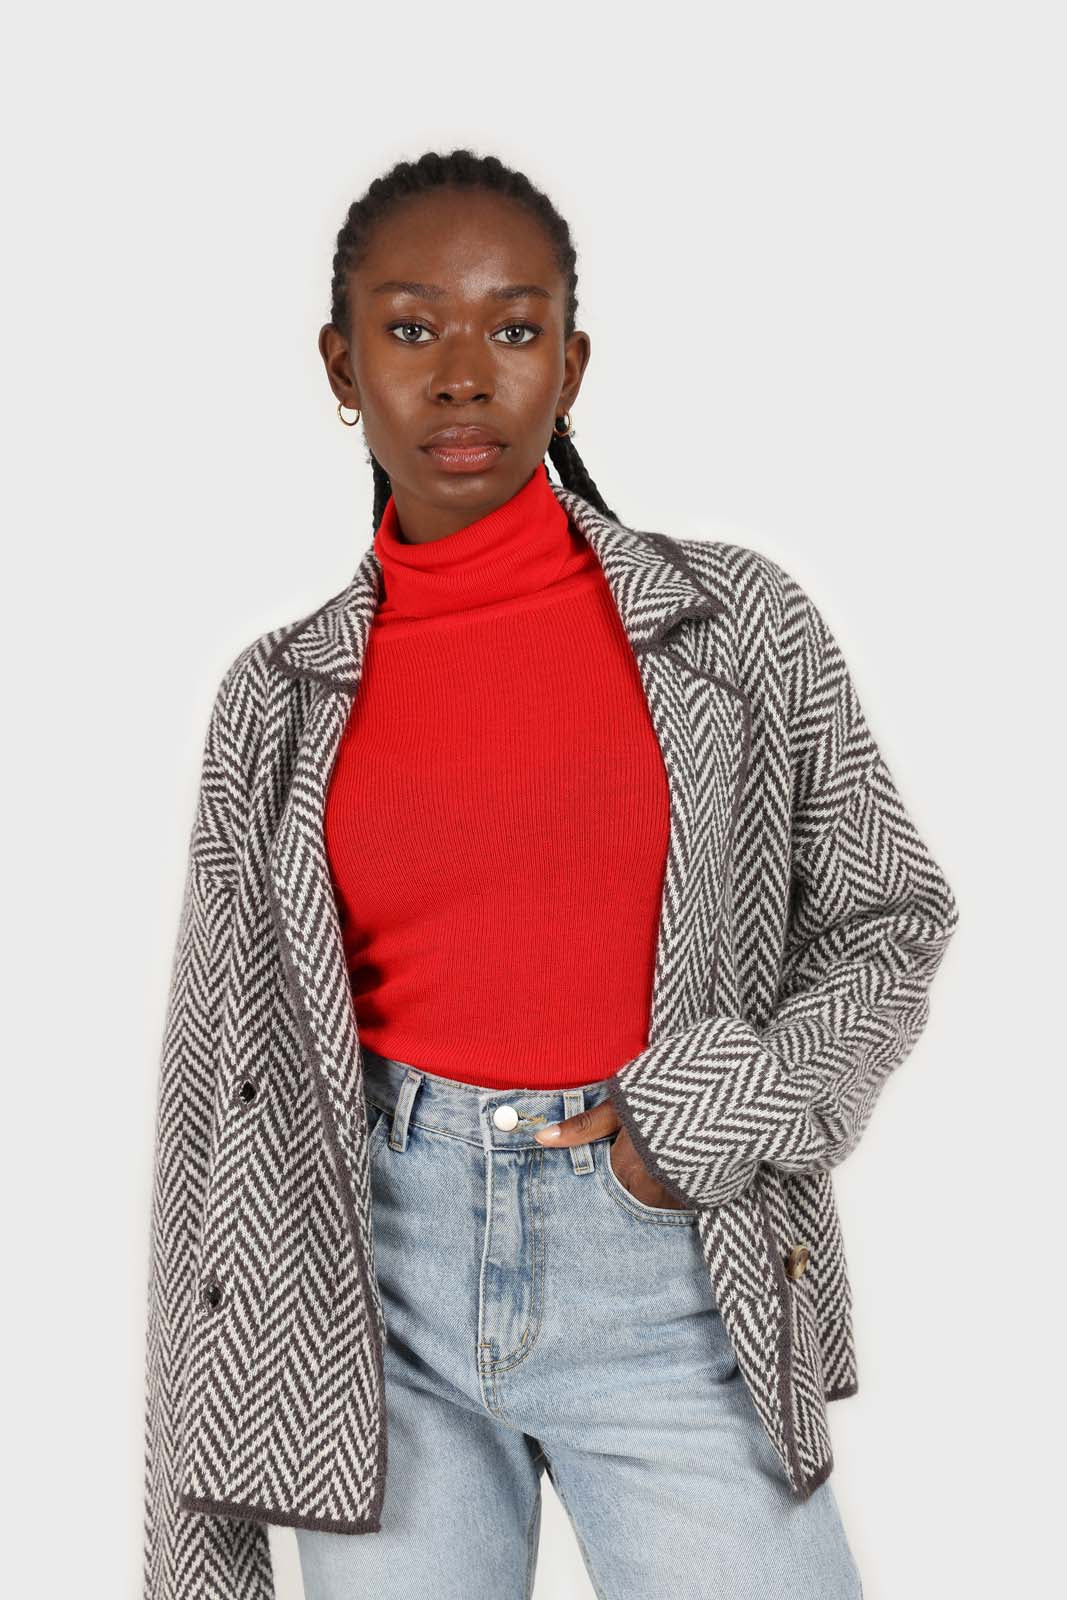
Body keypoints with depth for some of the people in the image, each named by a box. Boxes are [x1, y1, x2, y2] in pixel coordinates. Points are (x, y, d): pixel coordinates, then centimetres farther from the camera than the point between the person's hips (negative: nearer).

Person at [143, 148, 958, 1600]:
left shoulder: (737, 621, 0)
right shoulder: (279, 700, 4)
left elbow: (890, 914, 8)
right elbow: (219, 1093, 6)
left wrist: (728, 1103, -11)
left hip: (672, 1274, -1)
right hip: (375, 1278, 1)